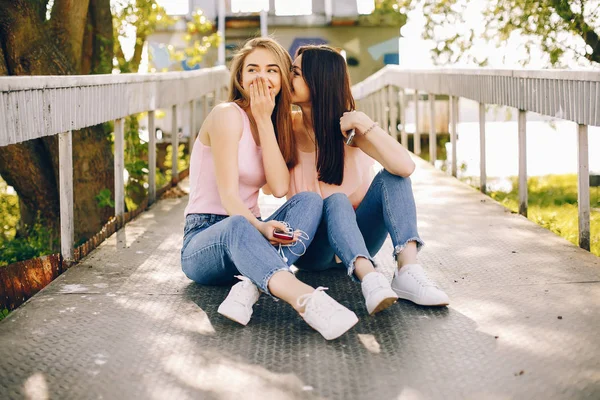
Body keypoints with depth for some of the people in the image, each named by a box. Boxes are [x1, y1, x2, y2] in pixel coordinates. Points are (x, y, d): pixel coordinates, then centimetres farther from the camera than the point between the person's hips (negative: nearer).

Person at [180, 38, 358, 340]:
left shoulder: (277, 123, 11)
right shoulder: (227, 115, -10)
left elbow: (280, 188, -8)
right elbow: (228, 195, -19)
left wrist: (265, 120, -11)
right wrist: (260, 227, -39)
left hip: (248, 232, 6)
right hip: (205, 241, -6)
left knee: (309, 201, -21)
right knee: (237, 226, -41)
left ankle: (250, 287, -42)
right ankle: (306, 300, -65)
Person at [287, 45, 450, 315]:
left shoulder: (349, 127, -9)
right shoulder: (287, 127, -4)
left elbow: (405, 166, -26)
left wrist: (363, 124, -27)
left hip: (357, 238, 1)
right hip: (312, 248, -1)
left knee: (391, 177, -22)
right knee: (336, 200, -31)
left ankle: (408, 270, -39)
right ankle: (369, 278, -53)